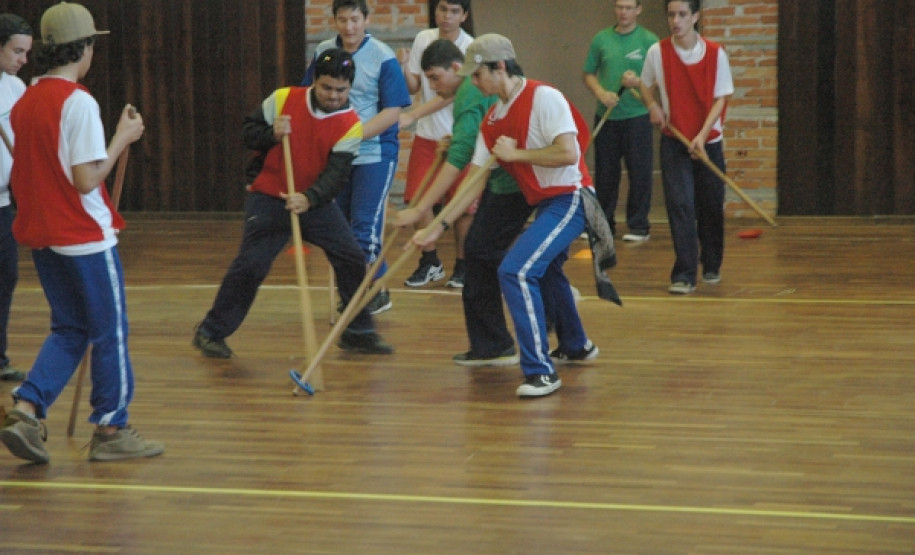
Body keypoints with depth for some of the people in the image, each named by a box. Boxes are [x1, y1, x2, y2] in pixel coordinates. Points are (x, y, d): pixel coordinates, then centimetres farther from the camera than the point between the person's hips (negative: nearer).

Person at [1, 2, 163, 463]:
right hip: (85, 236, -7)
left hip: (40, 235, 8)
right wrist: (123, 139, -11)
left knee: (69, 329, 16)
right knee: (110, 333, 6)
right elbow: (86, 180, -21)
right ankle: (111, 430, 13)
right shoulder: (79, 102, -17)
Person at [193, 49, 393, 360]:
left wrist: (309, 199, -35)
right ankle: (211, 332, 1)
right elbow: (249, 132, 1)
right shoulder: (283, 100, -8)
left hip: (316, 202, 2)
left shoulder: (350, 125, -9)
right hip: (268, 197, -2)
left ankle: (358, 333, 14)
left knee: (353, 260, -2)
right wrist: (271, 135, -21)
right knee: (250, 264, -11)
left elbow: (337, 173, -18)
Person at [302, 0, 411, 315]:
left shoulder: (383, 58, -11)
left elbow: (392, 111, -14)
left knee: (364, 226, -9)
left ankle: (377, 292, 4)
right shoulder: (323, 52, 5)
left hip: (374, 152, -6)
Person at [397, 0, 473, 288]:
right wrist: (403, 67, -15)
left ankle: (462, 265, 16)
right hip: (426, 135, 4)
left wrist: (412, 116, -32)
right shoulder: (423, 39, 1)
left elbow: (450, 94, -23)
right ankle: (430, 263, 15)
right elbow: (413, 87, 6)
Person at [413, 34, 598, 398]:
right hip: (545, 204, 10)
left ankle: (540, 371, -18)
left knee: (515, 271, -22)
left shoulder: (543, 97, -16)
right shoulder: (492, 120, 8)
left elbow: (568, 153, -26)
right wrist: (438, 227, 4)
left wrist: (517, 154, -17)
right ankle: (576, 346, 54)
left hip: (569, 200, -10)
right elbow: (473, 180, 9)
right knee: (544, 269, 30)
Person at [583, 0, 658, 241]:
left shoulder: (649, 40, -1)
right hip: (606, 117, 3)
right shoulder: (601, 39, 8)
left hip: (637, 115, -3)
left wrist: (639, 83, -22)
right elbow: (589, 74, 13)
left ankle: (638, 225, 6)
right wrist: (601, 93, -5)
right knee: (604, 173, 8)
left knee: (639, 173, -2)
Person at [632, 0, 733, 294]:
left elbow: (720, 98, -5)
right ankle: (684, 275, -11)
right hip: (673, 141, 0)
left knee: (711, 208, 9)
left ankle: (711, 266, 30)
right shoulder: (657, 52, -4)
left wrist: (702, 135, -17)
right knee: (680, 206, -11)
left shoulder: (715, 54, -7)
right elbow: (646, 85, 14)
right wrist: (653, 106, -7)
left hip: (708, 142, 1)